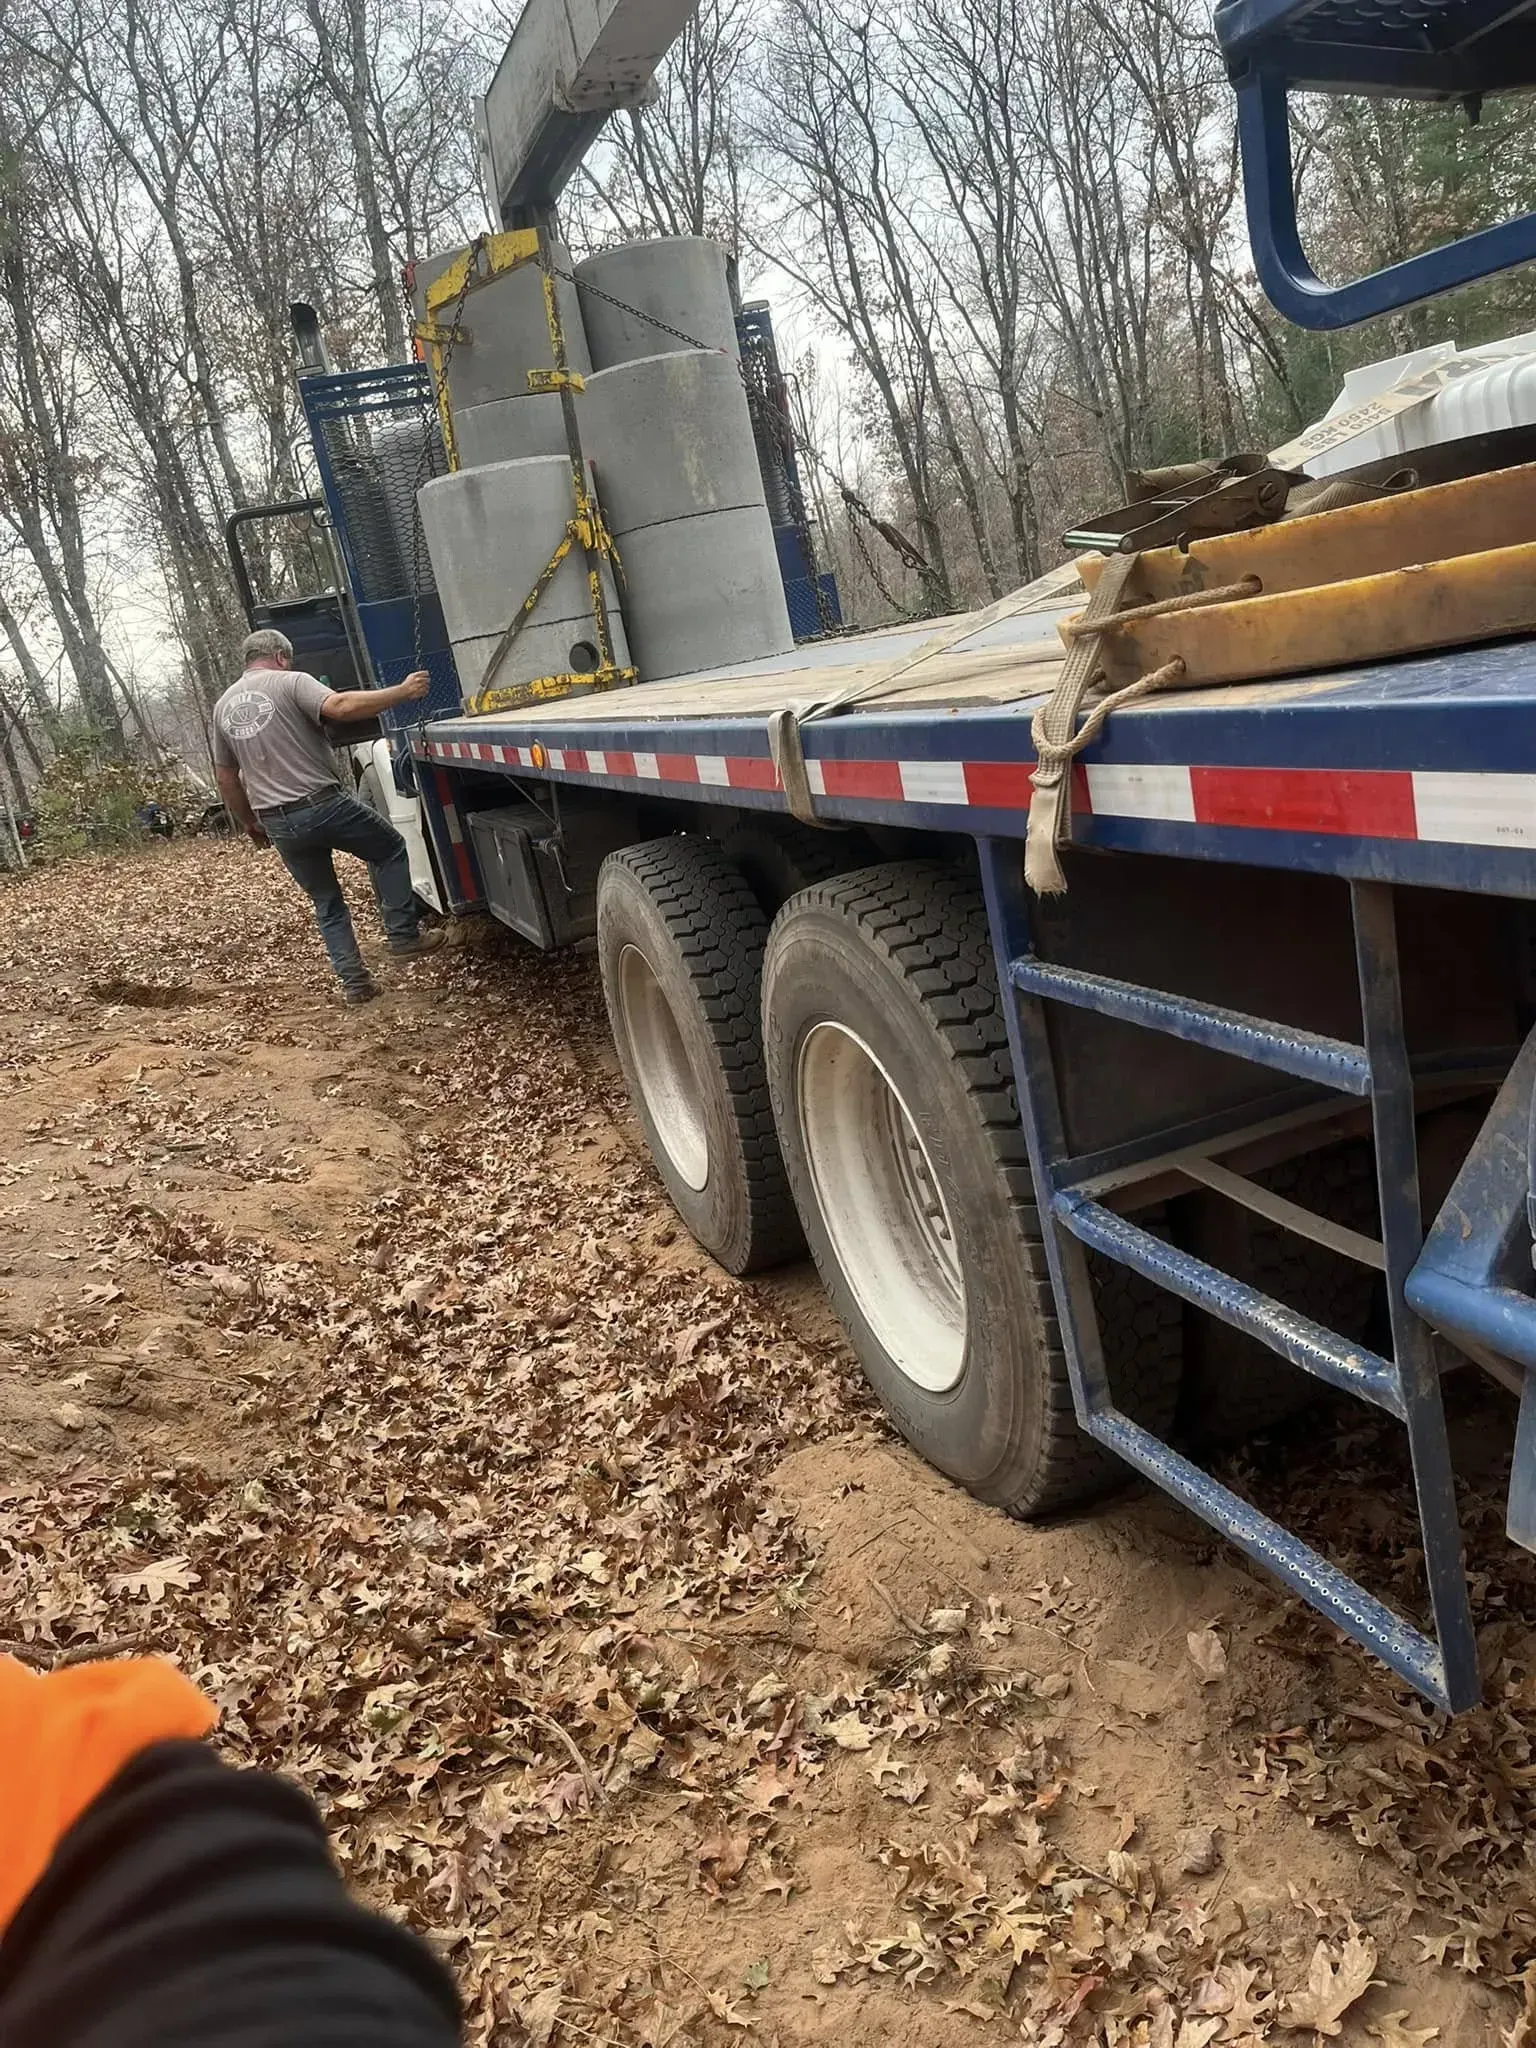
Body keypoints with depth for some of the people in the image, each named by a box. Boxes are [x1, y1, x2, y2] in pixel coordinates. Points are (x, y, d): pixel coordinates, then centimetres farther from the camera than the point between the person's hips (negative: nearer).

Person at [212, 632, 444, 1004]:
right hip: (323, 804, -5)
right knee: (389, 849, 18)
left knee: (326, 903, 18)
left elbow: (226, 778, 19)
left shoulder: (223, 706, 16)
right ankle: (403, 936, 11)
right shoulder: (290, 682, -3)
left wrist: (250, 823, 30)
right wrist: (402, 692, -17)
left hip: (279, 824, 6)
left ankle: (354, 981, 12)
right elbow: (341, 706, -22)